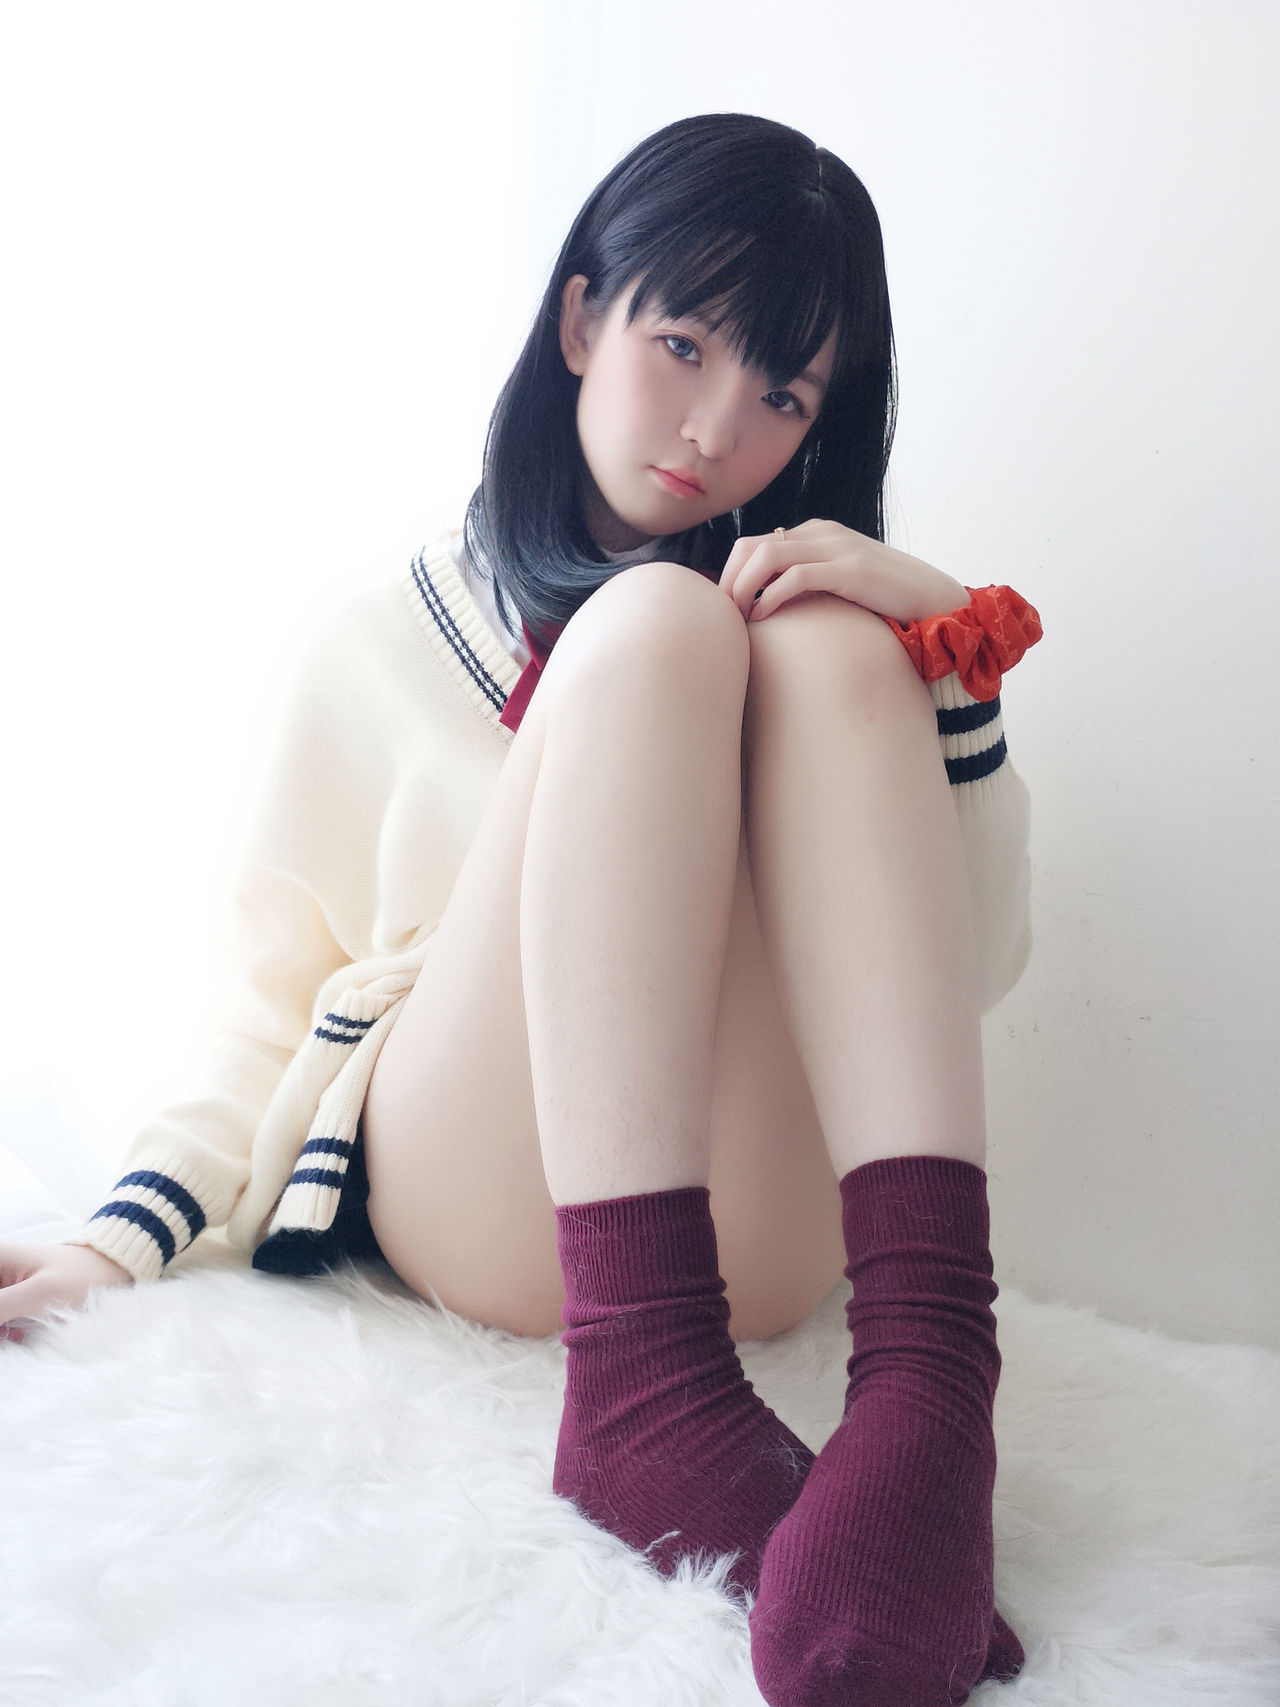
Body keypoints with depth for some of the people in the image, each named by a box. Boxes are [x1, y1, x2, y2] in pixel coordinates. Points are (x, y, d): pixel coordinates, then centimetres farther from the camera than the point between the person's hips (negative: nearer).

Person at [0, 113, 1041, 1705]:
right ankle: (643, 1384, -37)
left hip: (749, 1217, 2)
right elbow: (280, 991, 10)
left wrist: (951, 657, -8)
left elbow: (966, 970, 7)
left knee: (823, 645, -17)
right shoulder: (383, 641, 14)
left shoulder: (812, 584, 18)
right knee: (654, 629, -20)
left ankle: (928, 1374, -34)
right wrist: (129, 1234, -7)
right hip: (472, 1205, -1)